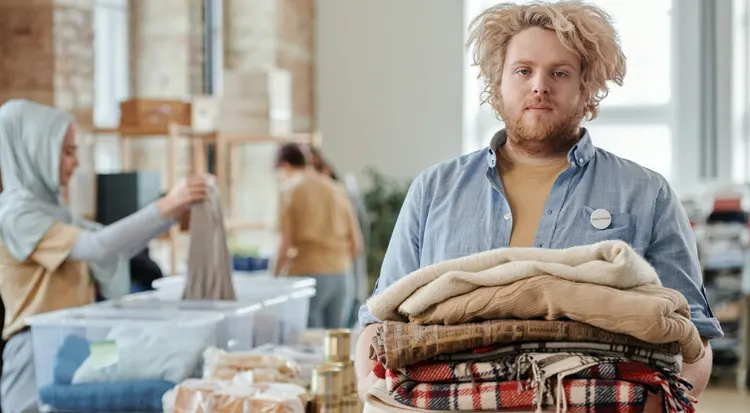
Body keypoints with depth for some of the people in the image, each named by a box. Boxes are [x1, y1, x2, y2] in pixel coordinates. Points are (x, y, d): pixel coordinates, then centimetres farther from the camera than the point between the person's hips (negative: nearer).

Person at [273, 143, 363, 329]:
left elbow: (286, 243, -8)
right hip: (342, 276, 5)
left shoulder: (291, 190, -2)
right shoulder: (336, 189, 13)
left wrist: (275, 276, 3)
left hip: (308, 274, -5)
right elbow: (356, 243, 13)